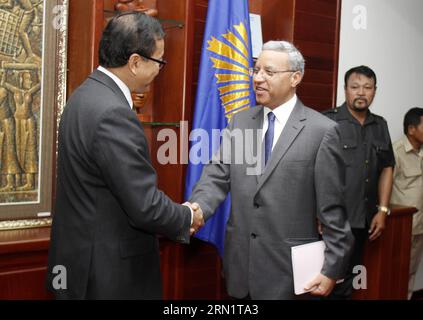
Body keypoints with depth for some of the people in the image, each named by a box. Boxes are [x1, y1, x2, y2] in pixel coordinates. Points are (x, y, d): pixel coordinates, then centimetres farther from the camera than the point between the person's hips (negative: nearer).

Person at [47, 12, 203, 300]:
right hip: (108, 270, -9)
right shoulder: (113, 113, -25)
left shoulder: (87, 95, 5)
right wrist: (187, 218, -4)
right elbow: (145, 207, -24)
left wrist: (176, 214, 8)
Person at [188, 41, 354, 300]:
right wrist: (197, 207, -20)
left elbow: (332, 208, -8)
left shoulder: (322, 130, -9)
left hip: (289, 267, -4)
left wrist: (333, 269, -7)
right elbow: (218, 174, 0)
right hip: (241, 261, 4)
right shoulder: (240, 121, 6)